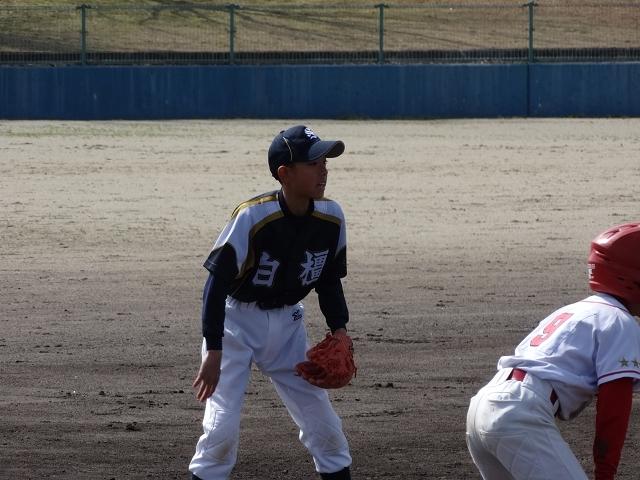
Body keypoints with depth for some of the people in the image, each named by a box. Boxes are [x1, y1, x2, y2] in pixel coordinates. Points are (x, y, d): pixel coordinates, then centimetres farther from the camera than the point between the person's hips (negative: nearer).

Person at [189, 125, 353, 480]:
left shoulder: (331, 218, -9)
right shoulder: (252, 217, -26)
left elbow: (329, 281, 7)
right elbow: (217, 282, -24)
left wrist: (339, 329, -8)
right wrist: (213, 351, -27)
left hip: (287, 324, 5)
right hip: (236, 320, -5)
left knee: (323, 423, 5)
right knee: (222, 426, -14)